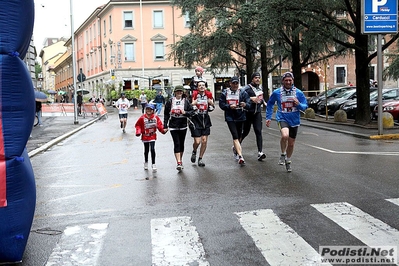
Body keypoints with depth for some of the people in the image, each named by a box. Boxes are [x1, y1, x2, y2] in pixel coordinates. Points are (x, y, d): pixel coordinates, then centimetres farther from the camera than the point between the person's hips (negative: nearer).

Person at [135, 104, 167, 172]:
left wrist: (163, 130, -21)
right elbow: (138, 125, -4)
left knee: (152, 149, -10)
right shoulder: (142, 118, -10)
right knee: (146, 150, 12)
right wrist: (138, 132, -17)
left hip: (152, 136, 0)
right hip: (145, 136, 0)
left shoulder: (156, 118, -6)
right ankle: (146, 163, 34)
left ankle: (153, 164, -1)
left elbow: (159, 125, -5)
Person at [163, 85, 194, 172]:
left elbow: (191, 112, 3)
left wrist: (185, 112, -18)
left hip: (183, 126, 2)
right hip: (173, 126, -2)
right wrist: (165, 126, 4)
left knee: (181, 144, 11)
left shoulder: (186, 101, 3)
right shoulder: (170, 101, 1)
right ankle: (178, 163, -12)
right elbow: (166, 114, 5)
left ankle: (180, 160, 29)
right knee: (176, 143, -10)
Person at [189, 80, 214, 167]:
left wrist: (211, 104, -5)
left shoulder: (208, 95, 6)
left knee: (204, 141, 1)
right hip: (195, 120, -4)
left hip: (205, 120, 4)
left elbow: (211, 109, 16)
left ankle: (200, 158, 18)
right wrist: (192, 104, -20)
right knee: (197, 141, -7)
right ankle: (194, 152, 27)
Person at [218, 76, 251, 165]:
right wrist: (229, 106, -17)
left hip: (240, 117, 2)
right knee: (235, 137, -12)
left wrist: (245, 105, -28)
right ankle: (240, 156, -18)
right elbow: (221, 104, 0)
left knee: (238, 136, 16)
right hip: (230, 117, -2)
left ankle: (235, 148, 47)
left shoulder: (243, 92, 0)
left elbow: (249, 104, -5)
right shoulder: (225, 93, 0)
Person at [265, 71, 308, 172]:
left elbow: (305, 106, 3)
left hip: (294, 121, 3)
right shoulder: (276, 92, -2)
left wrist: (298, 104, -19)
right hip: (282, 119, -2)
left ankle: (288, 161, 37)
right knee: (285, 135, -32)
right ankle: (283, 154, -5)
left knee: (291, 143, 12)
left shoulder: (298, 92, -1)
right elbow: (270, 104, 13)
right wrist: (268, 117, 9)